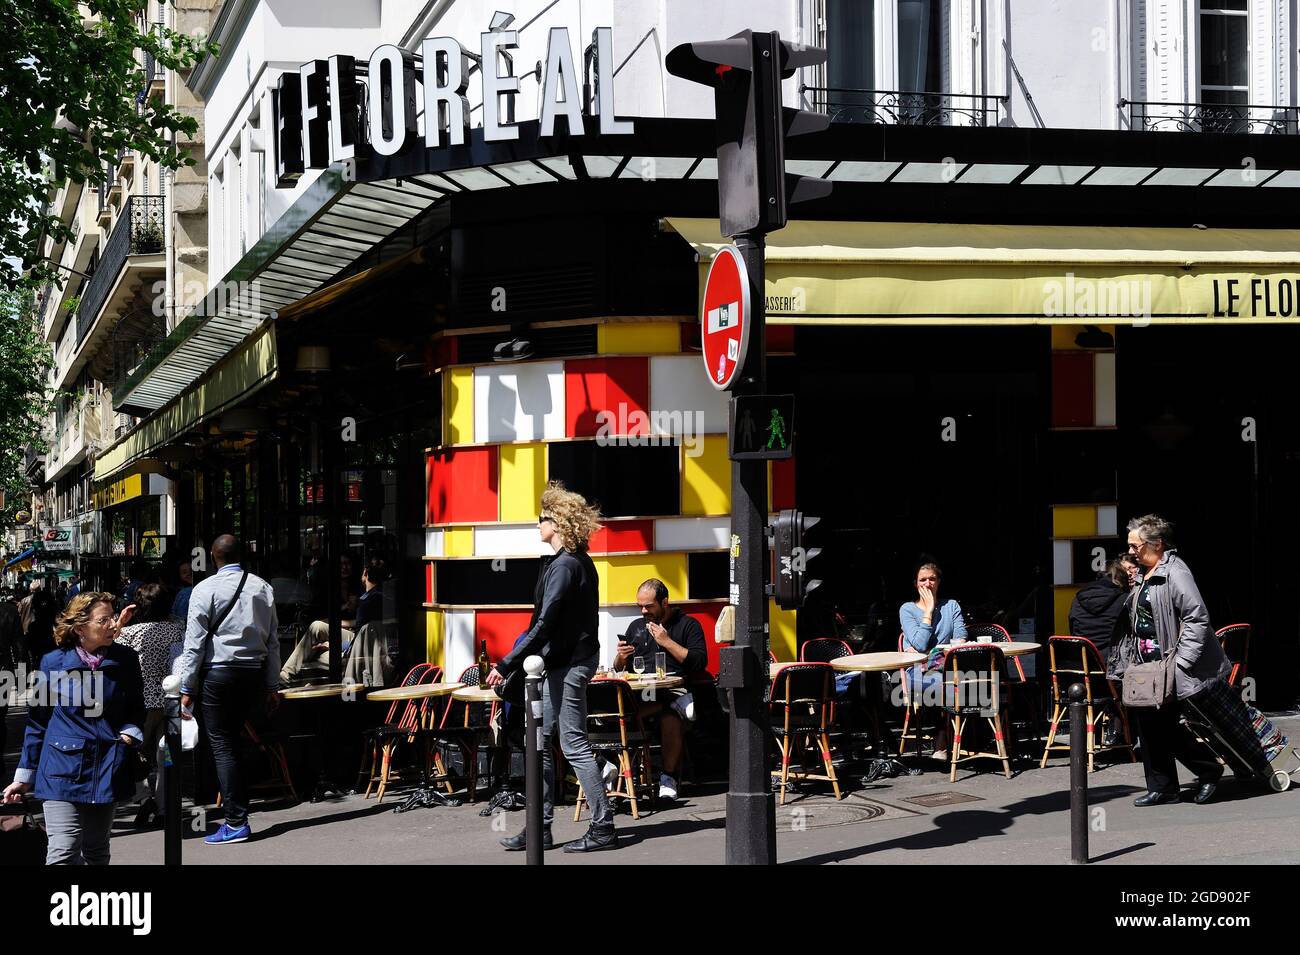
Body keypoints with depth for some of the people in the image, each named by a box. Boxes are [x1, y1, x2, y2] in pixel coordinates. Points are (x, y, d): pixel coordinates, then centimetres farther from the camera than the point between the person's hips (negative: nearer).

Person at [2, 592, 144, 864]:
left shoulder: (126, 659, 1)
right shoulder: (53, 663, -4)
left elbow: (137, 709, 16)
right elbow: (37, 722, 6)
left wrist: (130, 733, -6)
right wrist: (24, 776, 8)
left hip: (108, 768, 3)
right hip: (63, 767, -3)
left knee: (96, 853, 12)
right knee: (63, 853, -14)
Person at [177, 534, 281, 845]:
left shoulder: (205, 589, -5)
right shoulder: (262, 588, 8)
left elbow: (195, 643, -7)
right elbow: (272, 641, 10)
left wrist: (187, 688, -3)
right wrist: (271, 686, 15)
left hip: (219, 672, -5)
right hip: (255, 673, 5)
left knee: (222, 746, -2)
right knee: (233, 741, 16)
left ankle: (236, 822, -6)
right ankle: (237, 809, 15)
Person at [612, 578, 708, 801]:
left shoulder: (688, 625, 12)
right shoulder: (636, 627, 26)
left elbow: (699, 663, -1)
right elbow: (618, 669, 27)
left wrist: (667, 642, -3)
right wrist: (620, 657, 3)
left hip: (675, 688, -3)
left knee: (670, 716, -37)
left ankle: (669, 778, -20)